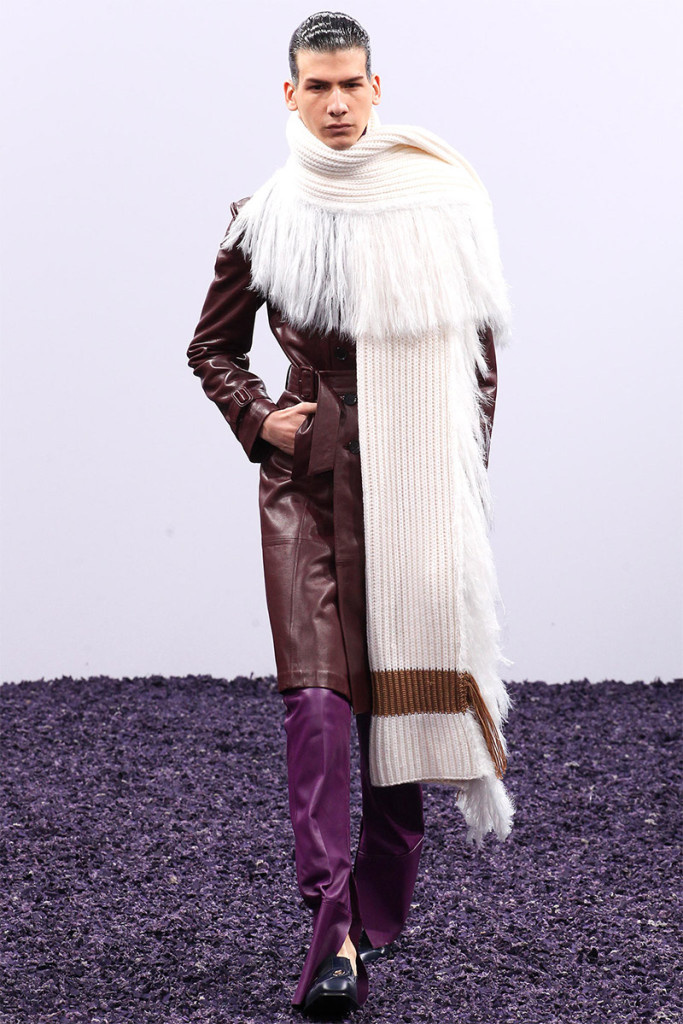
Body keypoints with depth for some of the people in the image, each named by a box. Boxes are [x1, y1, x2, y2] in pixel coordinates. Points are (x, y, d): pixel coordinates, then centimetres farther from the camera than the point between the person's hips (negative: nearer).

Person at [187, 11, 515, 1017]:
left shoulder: (439, 198, 4)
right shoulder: (265, 217, 5)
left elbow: (479, 341, 11)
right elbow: (214, 345, 16)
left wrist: (464, 469, 5)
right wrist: (259, 420, -1)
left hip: (415, 476, 1)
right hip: (307, 475, -1)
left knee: (405, 686, 4)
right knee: (317, 691, -12)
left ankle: (380, 909, 20)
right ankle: (334, 935, -15)